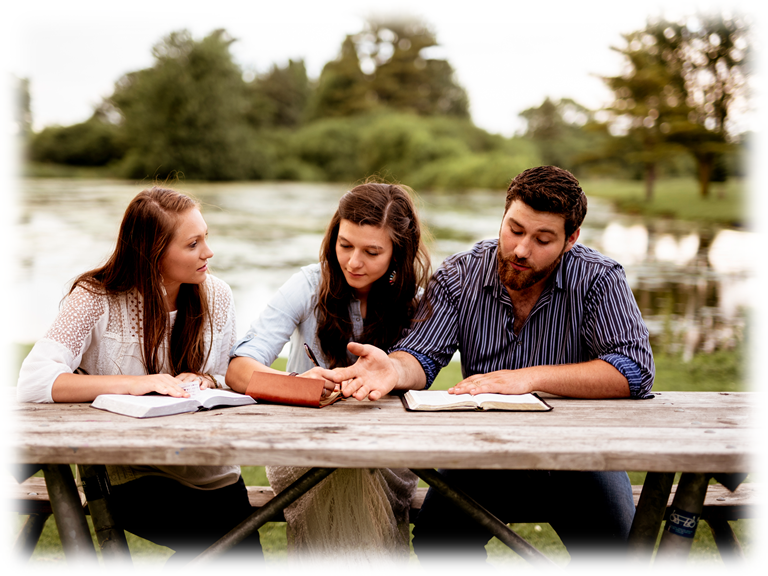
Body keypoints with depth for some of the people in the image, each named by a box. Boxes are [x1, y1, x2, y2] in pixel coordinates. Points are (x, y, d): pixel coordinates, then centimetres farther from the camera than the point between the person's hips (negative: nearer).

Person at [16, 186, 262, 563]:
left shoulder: (216, 296, 2)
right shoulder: (96, 297, -10)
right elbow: (33, 383, -22)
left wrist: (207, 382, -12)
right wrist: (134, 383, -31)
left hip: (214, 474, 4)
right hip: (134, 479, -4)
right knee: (221, 542, -25)